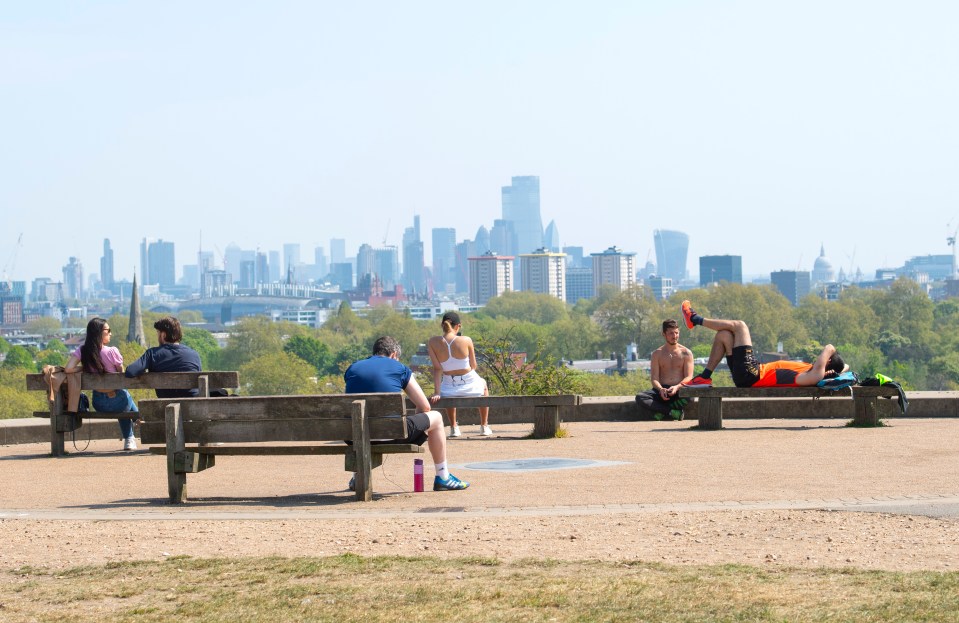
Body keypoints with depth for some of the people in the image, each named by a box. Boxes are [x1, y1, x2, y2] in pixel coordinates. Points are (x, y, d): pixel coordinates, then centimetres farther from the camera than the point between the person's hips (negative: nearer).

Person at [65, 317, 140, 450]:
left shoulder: (82, 351, -11)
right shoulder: (112, 351, -22)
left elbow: (68, 369, -21)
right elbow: (121, 373, -9)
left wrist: (85, 367, -3)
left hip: (99, 404, 4)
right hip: (117, 402, -4)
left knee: (124, 404, 37)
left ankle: (129, 439, 45)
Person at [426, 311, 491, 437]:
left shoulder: (433, 342, -12)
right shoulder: (466, 341, -15)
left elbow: (437, 368, -11)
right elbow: (473, 366, -3)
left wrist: (437, 392, -10)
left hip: (449, 388, 1)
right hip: (470, 385, -1)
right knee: (484, 385, 39)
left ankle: (453, 427, 42)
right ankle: (484, 426, 45)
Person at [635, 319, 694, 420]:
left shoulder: (686, 353, 6)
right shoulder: (657, 354, 9)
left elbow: (689, 377, -2)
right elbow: (654, 378, 2)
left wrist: (677, 387, -24)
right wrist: (660, 389, -22)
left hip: (680, 390, -2)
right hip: (662, 390, 2)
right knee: (640, 397, -29)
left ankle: (660, 411, -25)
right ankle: (673, 412, -31)